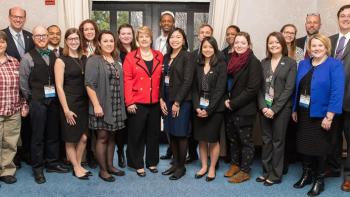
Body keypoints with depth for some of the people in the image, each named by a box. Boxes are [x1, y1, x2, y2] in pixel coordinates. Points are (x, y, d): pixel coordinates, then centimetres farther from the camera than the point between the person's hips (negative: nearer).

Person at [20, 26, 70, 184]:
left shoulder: (54, 56, 8)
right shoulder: (28, 57, -2)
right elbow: (23, 82, -1)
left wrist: (57, 96, 2)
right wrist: (31, 99, 0)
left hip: (53, 101, 4)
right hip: (37, 102, -3)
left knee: (53, 134, 11)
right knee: (38, 136, 4)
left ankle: (52, 163, 25)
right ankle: (37, 168, 15)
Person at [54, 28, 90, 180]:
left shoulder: (85, 59, 8)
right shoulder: (61, 60, -5)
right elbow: (59, 86, -9)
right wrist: (66, 109, -13)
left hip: (84, 103, 5)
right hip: (69, 103, -4)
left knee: (84, 137, 8)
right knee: (71, 139, 7)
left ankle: (78, 165, 27)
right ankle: (76, 168, 23)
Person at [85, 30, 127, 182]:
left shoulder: (116, 61, 14)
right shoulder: (94, 61, -7)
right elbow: (89, 85, -14)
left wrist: (122, 104, 12)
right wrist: (96, 105, -20)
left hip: (116, 106, 6)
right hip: (101, 106, -6)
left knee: (112, 137, 12)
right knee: (102, 137, 1)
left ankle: (110, 166, 24)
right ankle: (103, 170, 12)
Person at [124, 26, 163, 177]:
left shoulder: (159, 56, 8)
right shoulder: (130, 56, -1)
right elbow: (127, 80, -6)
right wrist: (129, 102, -12)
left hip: (155, 103, 3)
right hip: (137, 103, -3)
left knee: (154, 133, 12)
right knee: (137, 134, 6)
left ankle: (152, 162, 27)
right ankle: (138, 164, 19)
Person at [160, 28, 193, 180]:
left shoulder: (187, 56, -7)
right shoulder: (166, 57, 12)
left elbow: (187, 81, -13)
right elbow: (162, 79, 11)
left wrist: (177, 102, -14)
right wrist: (162, 99, 2)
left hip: (182, 101, -6)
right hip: (167, 100, 6)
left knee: (181, 134, 1)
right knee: (171, 133, 11)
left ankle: (181, 167, 15)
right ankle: (175, 163, 25)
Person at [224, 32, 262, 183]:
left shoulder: (253, 62, -12)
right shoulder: (232, 61, 10)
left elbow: (252, 89, -18)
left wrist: (234, 103, -16)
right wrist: (226, 100, -1)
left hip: (244, 109, -7)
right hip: (230, 108, 7)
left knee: (245, 140, 5)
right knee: (232, 138, 17)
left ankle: (244, 171, 16)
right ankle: (235, 164, 33)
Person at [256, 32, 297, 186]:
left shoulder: (290, 63, -3)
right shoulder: (263, 63, 8)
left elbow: (289, 89, -9)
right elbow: (259, 87, 4)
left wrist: (274, 109, -15)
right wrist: (263, 107, -9)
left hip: (281, 108, -4)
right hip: (264, 108, 4)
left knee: (278, 141, 5)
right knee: (266, 140, 10)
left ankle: (276, 175, 16)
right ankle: (266, 171, 22)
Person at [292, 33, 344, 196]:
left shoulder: (335, 65, -11)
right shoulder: (303, 64, 6)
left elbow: (337, 92, -17)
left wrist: (329, 117, -21)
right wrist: (294, 109, 9)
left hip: (321, 115, -5)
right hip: (303, 114, 5)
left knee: (320, 147, 8)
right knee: (304, 144, 13)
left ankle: (319, 180, 25)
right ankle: (306, 175, 31)